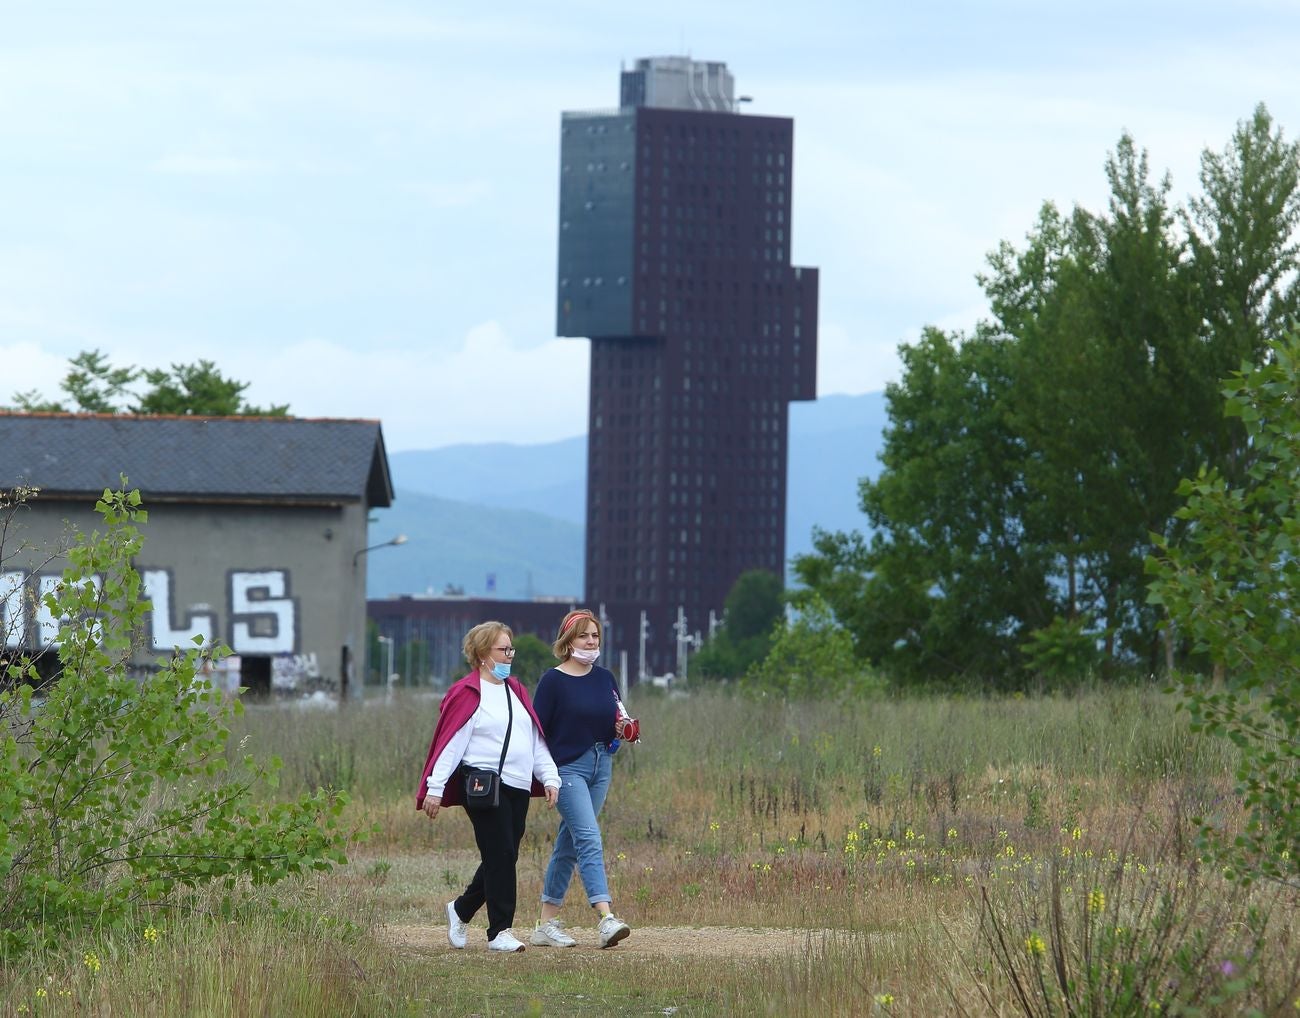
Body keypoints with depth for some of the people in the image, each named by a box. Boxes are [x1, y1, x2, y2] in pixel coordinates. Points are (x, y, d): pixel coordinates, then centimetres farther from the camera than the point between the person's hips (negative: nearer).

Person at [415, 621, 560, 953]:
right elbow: (449, 742, -8)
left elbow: (536, 739, 21)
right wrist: (435, 787, -13)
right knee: (500, 856, -10)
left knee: (504, 858, 8)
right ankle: (500, 931, -5)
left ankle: (461, 910, 28)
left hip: (518, 788, 7)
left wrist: (549, 777, 12)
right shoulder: (467, 694, -4)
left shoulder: (515, 691, 19)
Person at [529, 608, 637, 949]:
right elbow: (538, 730, -7)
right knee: (588, 839, -18)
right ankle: (606, 919, -28)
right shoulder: (554, 681, -7)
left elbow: (615, 724, 19)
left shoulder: (605, 678, 10)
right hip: (568, 767, -6)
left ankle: (547, 924, 16)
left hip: (601, 766, 6)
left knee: (569, 844, 10)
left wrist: (622, 729, -4)